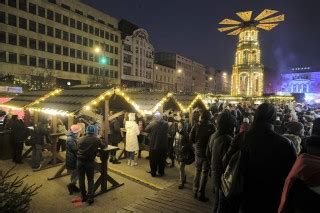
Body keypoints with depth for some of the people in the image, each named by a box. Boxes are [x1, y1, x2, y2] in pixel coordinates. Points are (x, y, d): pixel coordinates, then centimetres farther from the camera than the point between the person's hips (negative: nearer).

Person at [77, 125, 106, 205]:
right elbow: (103, 146, 9)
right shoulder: (96, 140, -6)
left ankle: (83, 196, 26)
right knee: (90, 180, 13)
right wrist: (98, 145, 29)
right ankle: (90, 198, 10)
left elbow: (78, 148, 11)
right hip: (90, 162, -2)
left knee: (81, 179, 16)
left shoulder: (80, 139, 0)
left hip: (80, 161, 2)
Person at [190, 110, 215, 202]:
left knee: (198, 171, 19)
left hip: (198, 152, 4)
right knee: (204, 173, 7)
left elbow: (191, 138, -3)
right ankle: (201, 194, 13)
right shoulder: (211, 126, -17)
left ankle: (195, 191, 28)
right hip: (207, 152, -4)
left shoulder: (196, 125, -7)